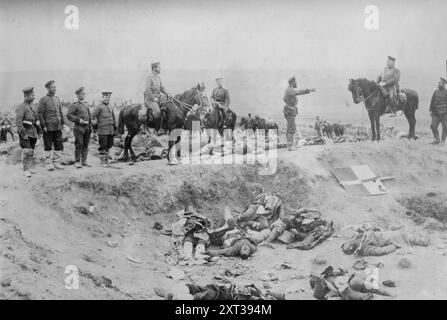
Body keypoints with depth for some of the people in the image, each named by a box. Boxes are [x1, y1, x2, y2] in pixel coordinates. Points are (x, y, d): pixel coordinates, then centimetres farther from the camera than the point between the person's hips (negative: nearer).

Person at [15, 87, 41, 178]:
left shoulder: (34, 107, 15)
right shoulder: (21, 107, -10)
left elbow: (37, 120, 22)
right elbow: (18, 122, -16)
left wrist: (39, 132, 16)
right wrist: (23, 133, -21)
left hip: (33, 133, 7)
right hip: (25, 132, -7)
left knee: (31, 152, 11)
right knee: (27, 151, -11)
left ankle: (28, 168, 20)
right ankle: (25, 170, -7)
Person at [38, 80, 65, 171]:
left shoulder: (57, 99, 13)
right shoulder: (43, 100, -6)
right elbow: (40, 114, -9)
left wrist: (63, 123, 11)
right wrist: (43, 126, -14)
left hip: (58, 126, 6)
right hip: (48, 127, -6)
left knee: (58, 145, 6)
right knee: (48, 146, 1)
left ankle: (55, 162, 16)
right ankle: (49, 163, 8)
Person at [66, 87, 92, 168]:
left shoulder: (86, 105, 16)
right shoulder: (74, 105, -4)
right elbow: (69, 115, -11)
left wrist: (90, 123, 12)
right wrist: (78, 120, -16)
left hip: (87, 128, 6)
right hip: (79, 128, -6)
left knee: (86, 145, 7)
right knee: (79, 144, -7)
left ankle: (84, 161, 14)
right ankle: (77, 162, -1)